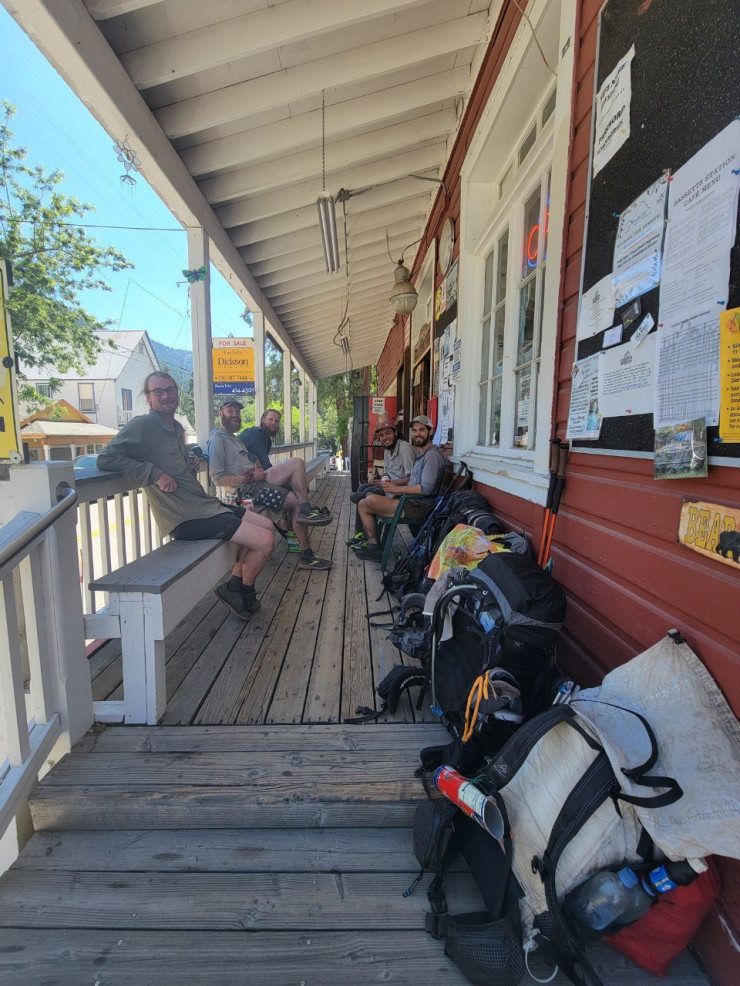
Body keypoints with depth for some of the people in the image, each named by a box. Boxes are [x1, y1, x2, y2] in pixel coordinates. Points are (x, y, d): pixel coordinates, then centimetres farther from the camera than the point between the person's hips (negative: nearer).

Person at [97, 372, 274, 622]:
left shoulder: (177, 428, 16)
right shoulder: (142, 425, -9)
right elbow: (106, 459, -18)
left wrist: (192, 465, 7)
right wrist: (156, 474, -21)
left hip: (203, 504, 10)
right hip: (187, 518, -10)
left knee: (266, 525, 16)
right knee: (265, 541, -14)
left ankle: (235, 583, 22)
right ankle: (243, 592, 13)